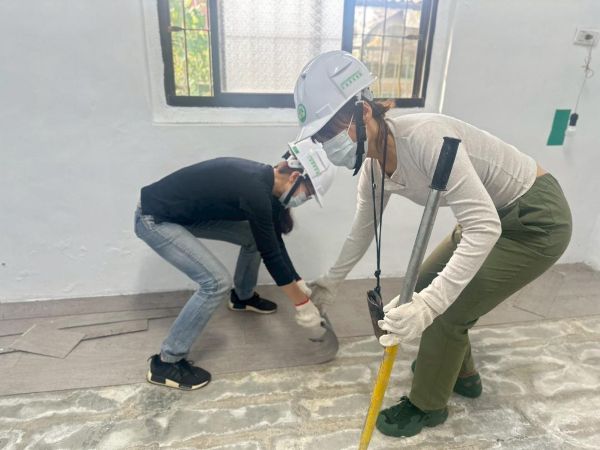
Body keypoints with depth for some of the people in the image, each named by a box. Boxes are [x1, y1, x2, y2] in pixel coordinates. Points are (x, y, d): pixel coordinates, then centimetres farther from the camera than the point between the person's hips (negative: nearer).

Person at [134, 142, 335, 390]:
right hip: (154, 219, -9)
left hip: (188, 211, 9)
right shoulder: (255, 191, -30)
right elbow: (270, 255, -23)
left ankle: (243, 297, 34)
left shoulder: (262, 180, -1)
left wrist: (300, 283, 10)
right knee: (216, 282, -19)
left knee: (256, 237, 9)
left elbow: (273, 242, 7)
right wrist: (302, 304, -13)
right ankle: (166, 363, -3)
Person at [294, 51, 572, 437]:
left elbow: (484, 228, -36)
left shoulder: (424, 135, -33)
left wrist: (428, 306, -43)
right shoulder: (373, 166, -6)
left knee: (446, 311, -7)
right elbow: (363, 229, 9)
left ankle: (427, 405, 20)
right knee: (424, 286, 12)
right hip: (496, 216, 8)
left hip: (538, 220, -8)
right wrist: (332, 281, 19)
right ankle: (460, 373, 36)